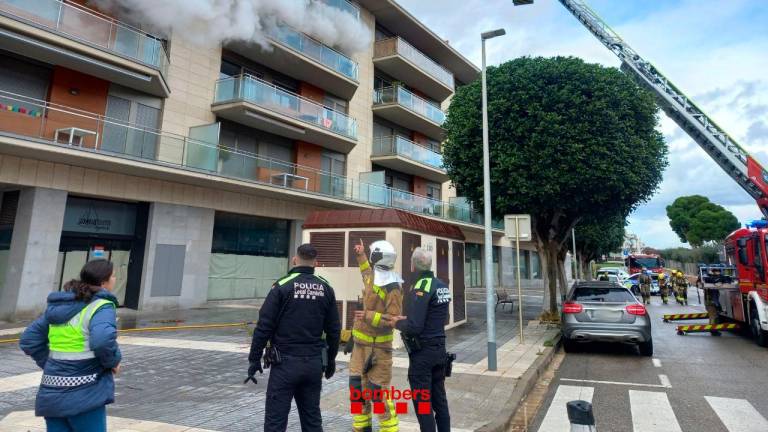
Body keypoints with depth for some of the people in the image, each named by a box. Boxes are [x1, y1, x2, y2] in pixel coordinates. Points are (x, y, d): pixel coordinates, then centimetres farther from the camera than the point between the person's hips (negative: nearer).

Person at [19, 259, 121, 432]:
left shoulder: (58, 305, 10)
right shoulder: (101, 306, -16)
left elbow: (29, 339, 14)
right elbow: (103, 340, -32)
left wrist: (50, 365, 14)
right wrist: (113, 361, -14)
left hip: (52, 392, 7)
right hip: (84, 394, -7)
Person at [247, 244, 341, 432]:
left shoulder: (282, 286, -8)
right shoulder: (326, 288, 3)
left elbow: (264, 326, -9)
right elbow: (334, 330, 7)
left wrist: (254, 358, 1)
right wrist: (331, 360, 18)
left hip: (286, 362, -4)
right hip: (314, 363, 4)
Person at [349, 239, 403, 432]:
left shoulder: (392, 289, -20)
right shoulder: (372, 277, 5)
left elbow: (393, 319, -23)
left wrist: (368, 316, -28)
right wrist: (361, 256, 31)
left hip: (377, 346, -8)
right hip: (361, 342, 9)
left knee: (378, 391, -4)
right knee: (356, 387, 14)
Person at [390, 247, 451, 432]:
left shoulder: (421, 287, -20)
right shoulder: (442, 285, 6)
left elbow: (414, 327, -25)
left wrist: (398, 323, -5)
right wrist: (407, 319, 11)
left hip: (422, 353, -8)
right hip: (440, 349, 8)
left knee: (422, 403, 4)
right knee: (439, 399, 17)